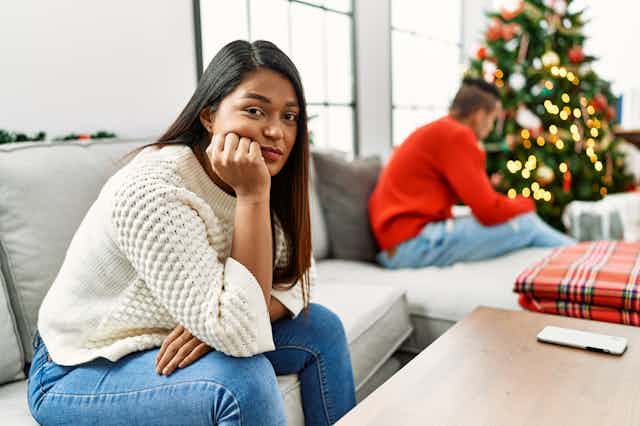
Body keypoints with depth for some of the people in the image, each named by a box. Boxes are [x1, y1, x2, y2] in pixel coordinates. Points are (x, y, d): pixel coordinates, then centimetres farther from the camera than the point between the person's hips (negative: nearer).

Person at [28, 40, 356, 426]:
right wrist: (252, 195, -35)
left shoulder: (260, 181, -7)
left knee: (322, 327, -1)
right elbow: (239, 336, -34)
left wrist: (221, 321, -23)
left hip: (165, 344, 7)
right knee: (244, 377, -31)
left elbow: (295, 279, -5)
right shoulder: (150, 193, -31)